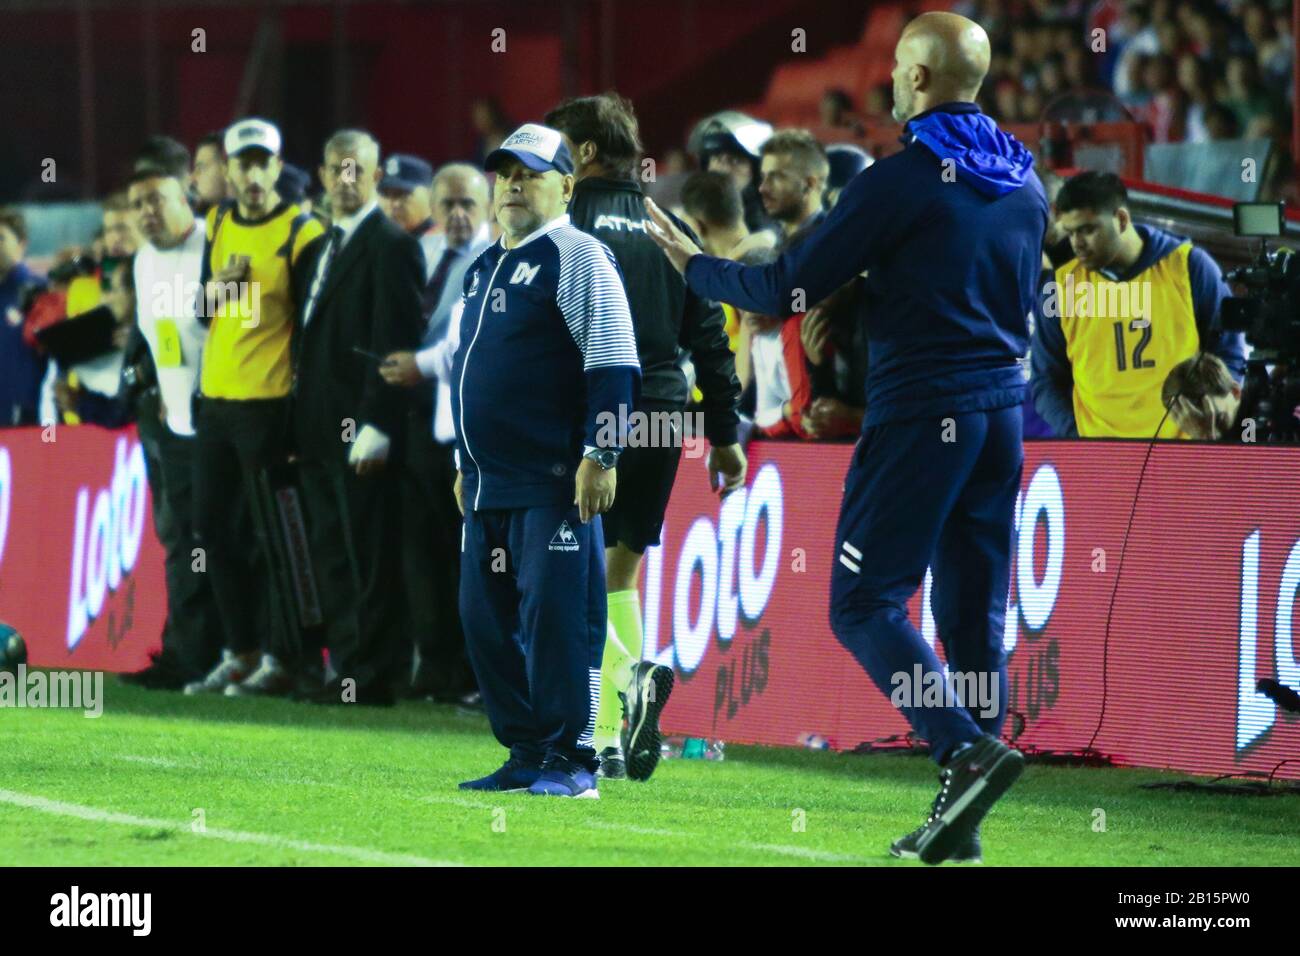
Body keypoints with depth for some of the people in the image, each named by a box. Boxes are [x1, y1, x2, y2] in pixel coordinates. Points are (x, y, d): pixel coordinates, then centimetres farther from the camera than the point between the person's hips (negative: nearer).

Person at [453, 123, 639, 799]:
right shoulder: (484, 268, 21)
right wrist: (467, 463, 25)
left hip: (555, 483, -9)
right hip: (491, 486, 9)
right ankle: (526, 752, 16)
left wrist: (600, 457, -18)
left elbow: (612, 363, -13)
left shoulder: (575, 257, -6)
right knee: (485, 618, 8)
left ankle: (572, 761, -6)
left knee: (556, 616, -10)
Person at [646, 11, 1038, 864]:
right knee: (974, 616, 9)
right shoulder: (1025, 184, 10)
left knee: (865, 606, -2)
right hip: (1003, 411, 7)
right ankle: (959, 824, 8)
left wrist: (695, 266, 9)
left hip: (920, 413, -7)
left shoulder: (901, 182, -11)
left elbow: (789, 289, -8)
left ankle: (970, 750, -21)